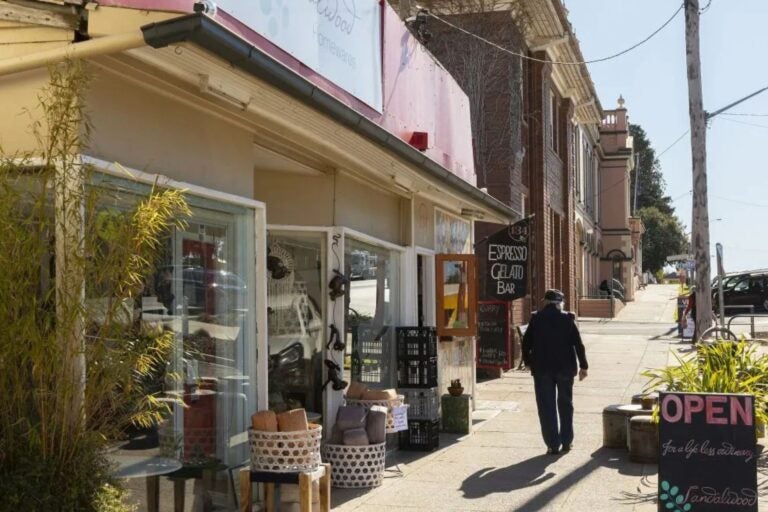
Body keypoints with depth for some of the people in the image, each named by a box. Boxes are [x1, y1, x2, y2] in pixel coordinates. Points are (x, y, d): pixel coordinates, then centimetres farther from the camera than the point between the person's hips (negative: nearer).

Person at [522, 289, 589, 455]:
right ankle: (566, 441, 20)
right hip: (565, 367, 1)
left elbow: (526, 343, 0)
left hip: (542, 368, -1)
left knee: (547, 407, 4)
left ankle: (553, 444, 0)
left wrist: (528, 362, 15)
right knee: (565, 404, 16)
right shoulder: (568, 319, -4)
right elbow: (578, 344, -4)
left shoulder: (536, 319, -3)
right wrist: (583, 366, 3)